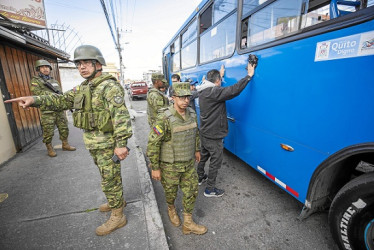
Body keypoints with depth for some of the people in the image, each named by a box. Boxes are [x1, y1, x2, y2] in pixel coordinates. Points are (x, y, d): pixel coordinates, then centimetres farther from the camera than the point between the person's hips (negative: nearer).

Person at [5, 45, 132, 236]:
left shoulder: (110, 87, -18)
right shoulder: (83, 87, 11)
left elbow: (121, 115, -26)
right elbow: (63, 100, 13)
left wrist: (121, 144, -30)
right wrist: (35, 100, -3)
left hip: (108, 143, -9)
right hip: (93, 142, 9)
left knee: (110, 179, 2)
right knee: (109, 176, 22)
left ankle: (117, 217, 19)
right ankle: (118, 201, 43)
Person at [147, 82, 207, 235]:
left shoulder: (192, 114, -4)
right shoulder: (164, 118, -25)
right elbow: (153, 143, -20)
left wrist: (197, 150, 19)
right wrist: (155, 168, -16)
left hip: (189, 163, 5)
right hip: (170, 165, -5)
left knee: (192, 191, 13)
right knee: (171, 192, 18)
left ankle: (188, 224, 34)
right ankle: (171, 209, 53)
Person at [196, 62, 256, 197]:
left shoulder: (203, 91, 5)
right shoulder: (214, 92, -24)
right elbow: (233, 90, -31)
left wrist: (220, 75, 37)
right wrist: (249, 75, -21)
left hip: (204, 133, 10)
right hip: (213, 136, -9)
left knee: (204, 155, 25)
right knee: (216, 160, 6)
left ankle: (200, 177, 45)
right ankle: (210, 189, 20)